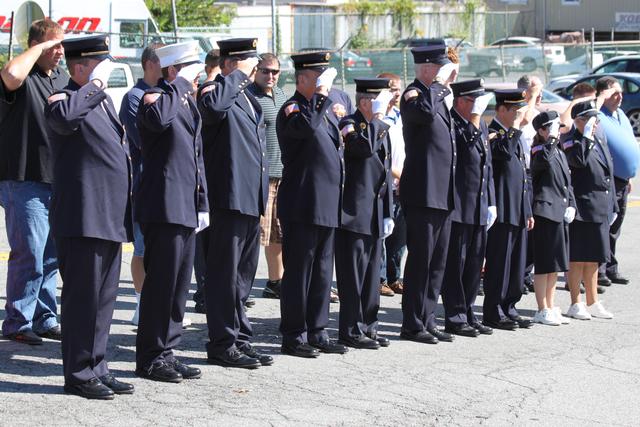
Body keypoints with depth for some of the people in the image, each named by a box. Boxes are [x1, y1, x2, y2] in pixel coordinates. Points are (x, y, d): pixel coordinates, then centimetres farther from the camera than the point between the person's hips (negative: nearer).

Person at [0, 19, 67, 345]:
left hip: (58, 182, 8)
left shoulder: (63, 79, 13)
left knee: (51, 257, 13)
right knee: (29, 256, -6)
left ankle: (45, 319, 24)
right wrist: (40, 47, -21)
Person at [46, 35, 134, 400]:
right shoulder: (67, 98, -11)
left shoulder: (104, 100, 18)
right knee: (83, 298, -3)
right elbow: (63, 116, -38)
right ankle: (78, 374, 5)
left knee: (104, 298, 13)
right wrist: (95, 85, -25)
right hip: (84, 216, -9)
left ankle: (98, 369, 22)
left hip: (111, 217, 9)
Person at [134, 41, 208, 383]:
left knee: (180, 284, 12)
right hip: (163, 207, -9)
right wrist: (179, 85, -22)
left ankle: (166, 352, 20)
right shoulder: (157, 97, -9)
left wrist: (202, 204, 19)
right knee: (161, 283, -5)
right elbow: (159, 118, -36)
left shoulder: (189, 103, 20)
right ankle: (150, 358, 4)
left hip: (186, 209, 9)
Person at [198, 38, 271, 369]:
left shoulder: (248, 99, 20)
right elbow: (212, 106, -36)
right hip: (230, 197, -9)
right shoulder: (217, 90, -9)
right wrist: (239, 76, -23)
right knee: (225, 274, -3)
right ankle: (222, 344, 2)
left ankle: (240, 340, 22)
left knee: (243, 275, 15)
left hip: (251, 200, 9)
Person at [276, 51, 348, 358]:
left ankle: (317, 333, 19)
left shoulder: (323, 111, 18)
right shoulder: (292, 109, -10)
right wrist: (322, 95, -24)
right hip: (303, 206, -9)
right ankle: (294, 337, 3)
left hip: (327, 207, 9)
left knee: (322, 272, 12)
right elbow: (306, 127, -34)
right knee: (298, 272, -3)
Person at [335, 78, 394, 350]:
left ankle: (368, 326, 20)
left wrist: (388, 214, 15)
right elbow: (366, 148, -31)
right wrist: (377, 118, -20)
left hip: (376, 215, 8)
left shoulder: (383, 129, 17)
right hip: (354, 212, -8)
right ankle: (351, 331, 1)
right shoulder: (350, 124, -9)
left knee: (372, 273, 12)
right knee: (353, 275, -4)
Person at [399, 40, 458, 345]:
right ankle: (412, 325, 2)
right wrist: (439, 84, -21)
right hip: (423, 193, -9)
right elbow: (426, 112, -33)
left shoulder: (438, 96, 18)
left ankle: (427, 322, 19)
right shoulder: (414, 94, -10)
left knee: (437, 263, 12)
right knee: (420, 261, -5)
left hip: (443, 195, 9)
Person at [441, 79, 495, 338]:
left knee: (474, 264, 12)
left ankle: (467, 314, 21)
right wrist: (475, 117, -22)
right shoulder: (452, 124, -11)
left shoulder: (481, 125, 15)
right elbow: (466, 143, -30)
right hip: (459, 207, -8)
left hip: (479, 208, 8)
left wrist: (491, 202, 16)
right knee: (456, 264, -1)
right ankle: (455, 318, 6)